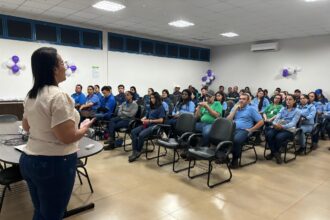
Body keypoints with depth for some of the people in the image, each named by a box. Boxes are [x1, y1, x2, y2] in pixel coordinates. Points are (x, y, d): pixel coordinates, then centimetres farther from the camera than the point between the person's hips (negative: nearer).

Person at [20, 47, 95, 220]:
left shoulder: (31, 95, 7)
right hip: (54, 164, -8)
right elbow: (67, 137, -23)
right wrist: (85, 127, -6)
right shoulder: (59, 96, -21)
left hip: (29, 159, 9)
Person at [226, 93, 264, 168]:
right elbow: (228, 120, 8)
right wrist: (235, 109, 4)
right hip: (232, 129, 3)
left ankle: (235, 159, -15)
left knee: (236, 140, -37)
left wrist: (251, 130, -4)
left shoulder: (251, 109, 10)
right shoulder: (235, 107, 21)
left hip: (243, 130, -3)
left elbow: (261, 122, 4)